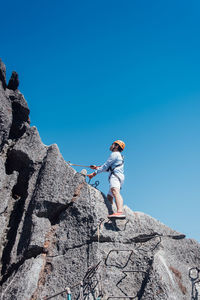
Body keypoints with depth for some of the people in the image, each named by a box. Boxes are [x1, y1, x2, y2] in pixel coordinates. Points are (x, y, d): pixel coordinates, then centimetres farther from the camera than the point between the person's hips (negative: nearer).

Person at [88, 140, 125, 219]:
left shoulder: (115, 154, 2)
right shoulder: (119, 156, 34)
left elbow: (105, 166, -5)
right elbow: (108, 169, 39)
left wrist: (94, 173, -4)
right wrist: (97, 167, 38)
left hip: (115, 175, -11)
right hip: (119, 178, 11)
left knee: (115, 192, -33)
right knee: (109, 197, 17)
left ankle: (120, 212, -54)